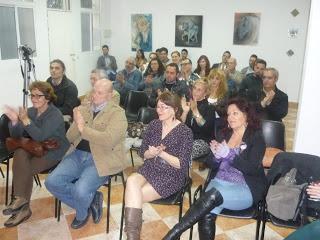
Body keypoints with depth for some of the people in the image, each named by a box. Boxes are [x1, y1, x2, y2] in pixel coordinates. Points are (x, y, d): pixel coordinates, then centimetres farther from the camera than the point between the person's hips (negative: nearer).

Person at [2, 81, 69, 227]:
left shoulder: (55, 114, -16)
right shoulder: (30, 111, 3)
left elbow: (40, 136, -27)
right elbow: (16, 136, 0)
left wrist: (26, 120, -38)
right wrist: (15, 121, -20)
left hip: (54, 151, -6)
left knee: (24, 169, -23)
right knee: (19, 153, -24)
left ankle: (20, 200, 1)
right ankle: (21, 204, -19)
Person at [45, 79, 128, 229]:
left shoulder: (117, 113, -6)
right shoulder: (83, 110, 12)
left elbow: (109, 140, -22)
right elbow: (70, 138, 11)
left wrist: (83, 128, -20)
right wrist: (77, 124, -10)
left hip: (101, 159, -6)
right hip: (77, 155, 6)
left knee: (81, 190, -26)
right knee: (51, 182, -10)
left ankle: (81, 215, 12)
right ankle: (90, 200, 9)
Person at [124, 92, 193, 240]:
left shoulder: (185, 132, -8)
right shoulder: (153, 125, 7)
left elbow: (181, 164, -11)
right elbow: (142, 153, 8)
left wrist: (161, 153, -21)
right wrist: (151, 153, -14)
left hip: (171, 177, -4)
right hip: (149, 170, 4)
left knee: (132, 196, -23)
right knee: (131, 181, -30)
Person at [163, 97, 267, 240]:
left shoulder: (256, 137, 1)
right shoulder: (225, 134, 14)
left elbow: (252, 168, -12)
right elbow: (213, 165, 13)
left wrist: (228, 154, -20)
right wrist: (216, 155, -9)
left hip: (246, 188, -4)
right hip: (221, 181, 4)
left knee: (213, 195, -34)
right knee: (207, 216, -27)